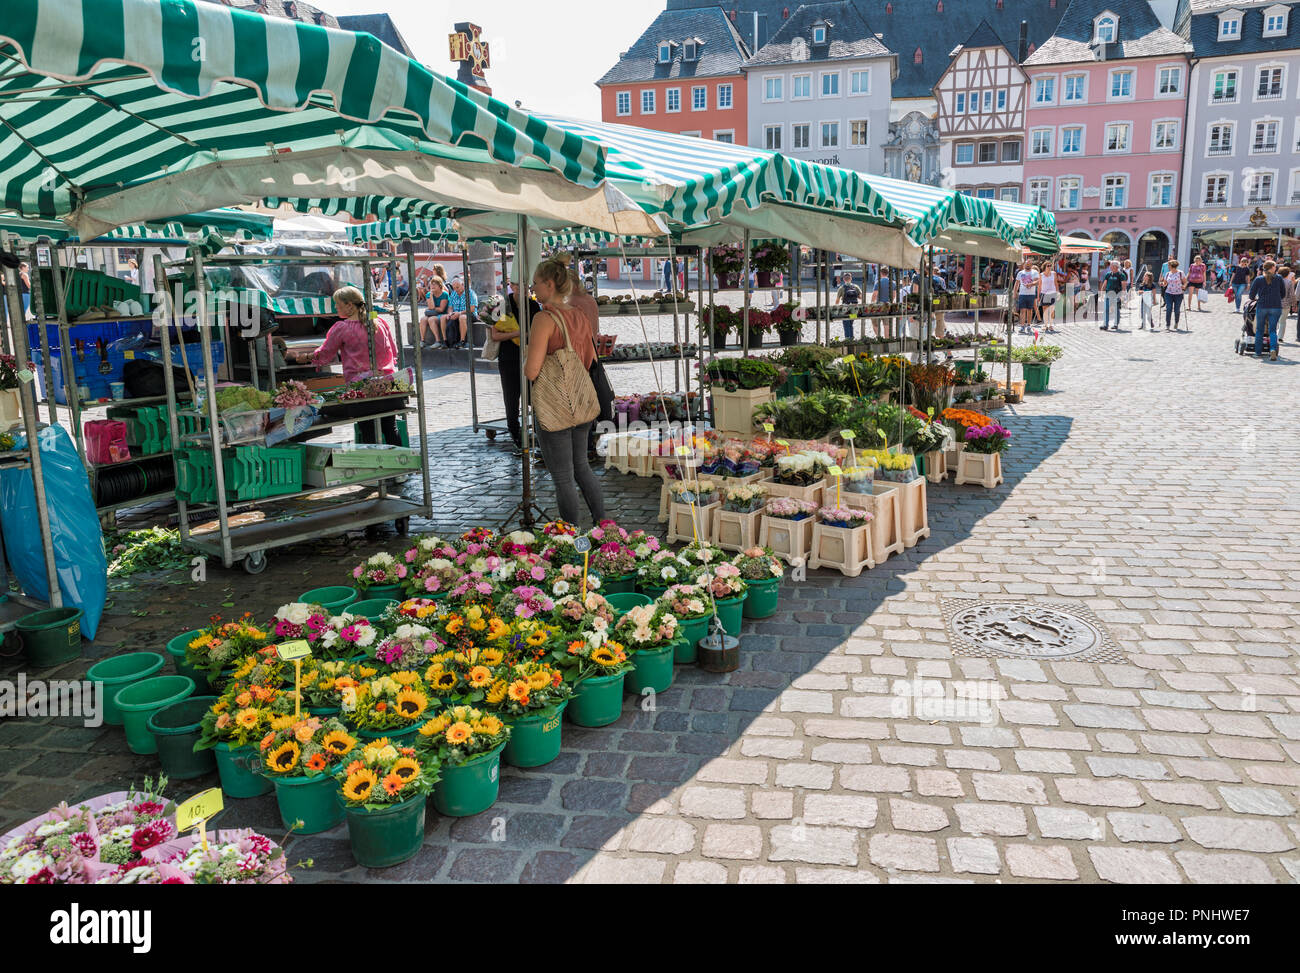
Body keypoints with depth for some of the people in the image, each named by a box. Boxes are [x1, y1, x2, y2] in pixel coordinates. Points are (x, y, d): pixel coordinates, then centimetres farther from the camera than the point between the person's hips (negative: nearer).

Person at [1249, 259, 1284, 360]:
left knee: (1259, 330, 10)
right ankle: (1273, 349, -17)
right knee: (1272, 330, 4)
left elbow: (1252, 295, 2)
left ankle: (1258, 352, 11)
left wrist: (1255, 299, 24)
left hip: (1261, 307, 0)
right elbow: (1283, 294, 11)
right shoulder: (1278, 278, 3)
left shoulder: (1258, 279, 1)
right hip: (1276, 307, 1)